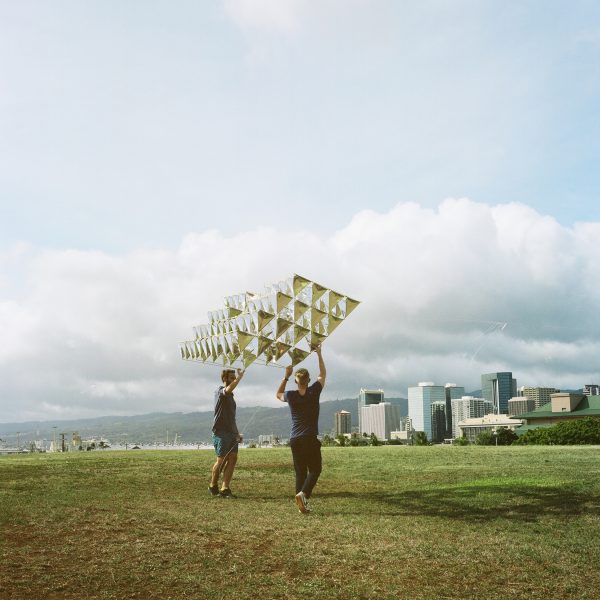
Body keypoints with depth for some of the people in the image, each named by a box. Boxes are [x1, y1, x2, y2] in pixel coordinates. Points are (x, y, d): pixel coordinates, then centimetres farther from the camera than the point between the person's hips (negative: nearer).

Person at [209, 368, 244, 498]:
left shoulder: (230, 396, 21)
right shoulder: (220, 391, -4)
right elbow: (228, 389, -31)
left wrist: (237, 433, 20)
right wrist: (240, 377, -30)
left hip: (231, 432, 8)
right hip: (221, 432, -8)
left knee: (233, 459, -3)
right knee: (221, 460, -2)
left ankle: (225, 489, -2)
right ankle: (213, 486, 16)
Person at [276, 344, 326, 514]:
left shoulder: (291, 396, 0)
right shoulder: (314, 392, -6)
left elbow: (278, 394, 24)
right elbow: (322, 374, 12)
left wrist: (286, 376, 18)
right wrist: (319, 354, 17)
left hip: (295, 440, 3)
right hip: (311, 439, -3)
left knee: (300, 472, 10)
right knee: (314, 470, 7)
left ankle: (302, 503, 5)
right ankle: (303, 493, -17)